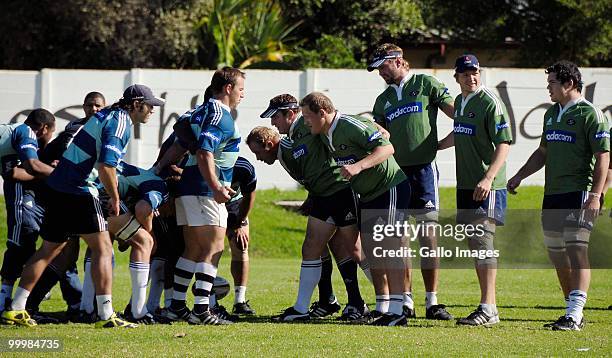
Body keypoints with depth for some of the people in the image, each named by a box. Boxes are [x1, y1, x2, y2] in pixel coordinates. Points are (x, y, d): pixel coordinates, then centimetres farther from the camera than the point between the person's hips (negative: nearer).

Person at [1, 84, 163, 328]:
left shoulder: (107, 115, 17)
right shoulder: (120, 123, -12)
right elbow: (106, 167, -21)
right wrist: (115, 198, -9)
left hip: (57, 187, 9)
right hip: (79, 191, -9)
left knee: (49, 250, 15)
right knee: (102, 249, -4)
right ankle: (106, 315, -9)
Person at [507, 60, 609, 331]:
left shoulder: (590, 114, -8)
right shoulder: (551, 113, 17)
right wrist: (519, 177, 23)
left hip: (579, 194, -9)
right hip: (552, 194, 9)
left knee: (576, 249, -16)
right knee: (556, 254, 10)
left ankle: (574, 315, -22)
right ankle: (573, 312, 19)